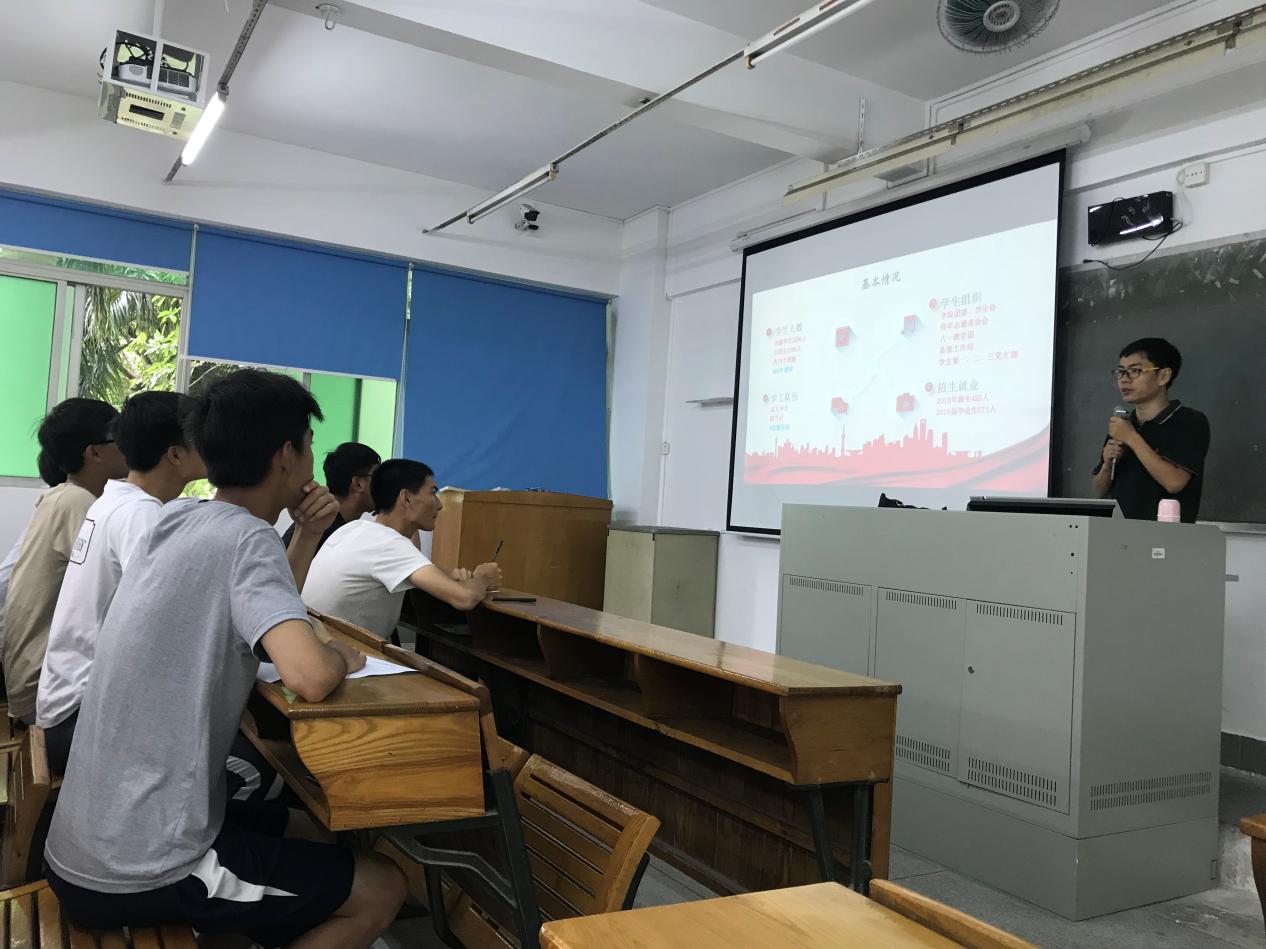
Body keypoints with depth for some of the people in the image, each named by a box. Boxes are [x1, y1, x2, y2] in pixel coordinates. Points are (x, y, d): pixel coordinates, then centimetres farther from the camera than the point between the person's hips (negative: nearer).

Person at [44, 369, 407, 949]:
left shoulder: (179, 522, 6)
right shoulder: (245, 536, -20)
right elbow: (310, 677, -34)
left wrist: (308, 535, 8)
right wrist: (340, 655, -12)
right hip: (141, 873, -9)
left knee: (289, 823, 32)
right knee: (382, 889, 4)